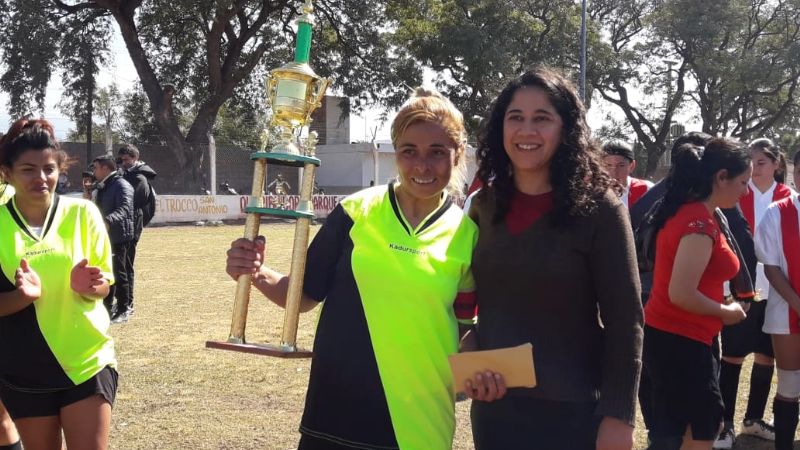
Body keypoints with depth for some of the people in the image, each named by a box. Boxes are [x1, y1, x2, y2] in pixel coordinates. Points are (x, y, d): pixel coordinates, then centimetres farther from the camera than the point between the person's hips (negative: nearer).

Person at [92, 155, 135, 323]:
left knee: (119, 273, -5)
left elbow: (124, 208, -31)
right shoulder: (103, 187, 18)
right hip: (105, 236, 10)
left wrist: (108, 220, -46)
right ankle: (107, 307, 28)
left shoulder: (122, 186, -14)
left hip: (119, 237, -10)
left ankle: (123, 310, 3)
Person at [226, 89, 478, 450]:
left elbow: (466, 325, 8)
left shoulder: (468, 235, -2)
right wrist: (258, 274, -14)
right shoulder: (356, 211, -4)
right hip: (336, 409, 0)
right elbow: (305, 294, 2)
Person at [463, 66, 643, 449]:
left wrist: (618, 417, -13)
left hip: (572, 410, -4)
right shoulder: (484, 205, 3)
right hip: (493, 405, 4)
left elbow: (624, 321, -10)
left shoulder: (597, 208, -10)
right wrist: (469, 350, -7)